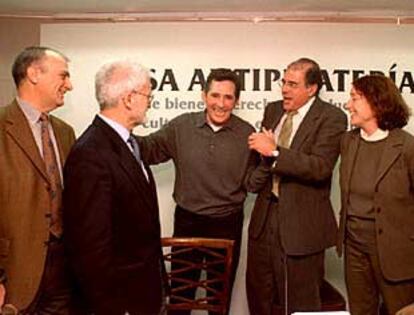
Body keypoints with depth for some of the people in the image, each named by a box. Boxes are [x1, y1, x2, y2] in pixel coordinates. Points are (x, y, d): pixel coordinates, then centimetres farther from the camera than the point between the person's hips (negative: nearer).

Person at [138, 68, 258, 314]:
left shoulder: (247, 134, -7)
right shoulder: (182, 125, -5)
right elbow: (150, 149, -4)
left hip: (227, 224, 0)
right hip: (187, 221, 1)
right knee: (181, 292, 15)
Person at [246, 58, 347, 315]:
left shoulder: (332, 118, -12)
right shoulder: (273, 110, 8)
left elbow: (320, 167, -24)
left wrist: (275, 152, -25)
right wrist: (255, 181, 7)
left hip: (302, 223, -6)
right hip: (265, 213, 6)